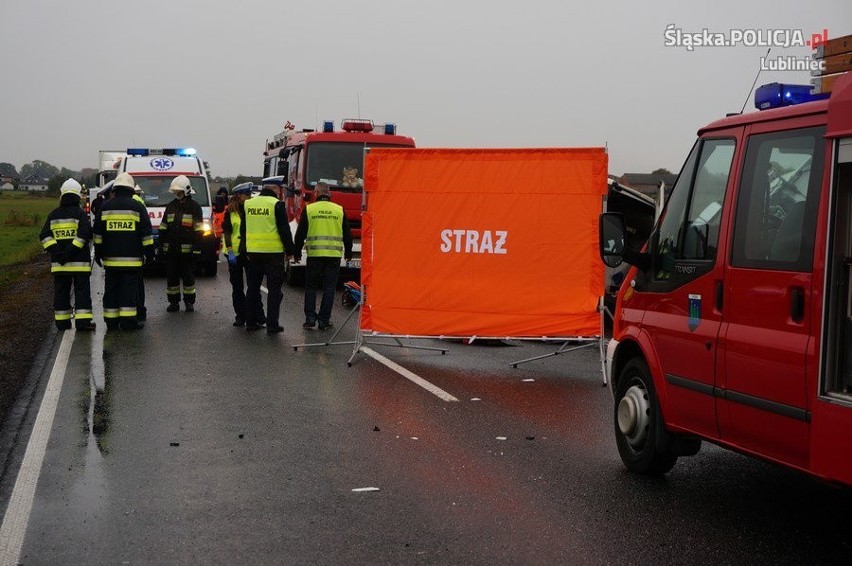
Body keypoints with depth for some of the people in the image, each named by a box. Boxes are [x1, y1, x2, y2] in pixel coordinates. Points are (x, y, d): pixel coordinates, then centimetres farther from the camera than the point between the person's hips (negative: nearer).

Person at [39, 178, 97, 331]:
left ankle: (62, 321, 14)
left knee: (61, 290, 11)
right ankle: (83, 320, -7)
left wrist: (55, 250, -6)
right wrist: (72, 250, -15)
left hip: (58, 263, 4)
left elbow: (44, 235, 1)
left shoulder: (54, 214, 8)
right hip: (79, 261, -4)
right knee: (82, 290, 0)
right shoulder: (80, 213, -6)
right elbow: (85, 234, -18)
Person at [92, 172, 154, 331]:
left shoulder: (105, 207, 6)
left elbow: (98, 234, 10)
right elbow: (146, 234, -1)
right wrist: (149, 252, 6)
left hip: (110, 258, 3)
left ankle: (111, 321, 11)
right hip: (131, 258, -3)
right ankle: (128, 321, -4)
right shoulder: (137, 207, -1)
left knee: (111, 288, 8)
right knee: (129, 289, -2)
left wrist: (98, 254, 17)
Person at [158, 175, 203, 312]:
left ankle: (189, 302, 11)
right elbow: (163, 228, 18)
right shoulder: (170, 207, 15)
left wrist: (197, 248, -11)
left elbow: (198, 230, -4)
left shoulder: (194, 207, 0)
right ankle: (174, 302, 13)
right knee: (172, 277, 5)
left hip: (187, 249, -5)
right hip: (170, 249, 5)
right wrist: (160, 245, 11)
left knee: (188, 276, 1)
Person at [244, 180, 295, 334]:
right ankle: (272, 324, -2)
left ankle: (250, 321, 17)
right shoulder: (277, 205, -9)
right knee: (274, 289, 1)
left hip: (253, 252, 5)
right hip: (273, 252, -5)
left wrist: (245, 251, 21)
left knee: (253, 287, 14)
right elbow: (284, 230, -10)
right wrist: (289, 251, -1)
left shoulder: (248, 204, 8)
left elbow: (243, 229, 14)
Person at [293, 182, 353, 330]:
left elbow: (300, 233, 3)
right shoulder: (339, 210, 4)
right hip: (334, 255, 1)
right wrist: (348, 252, 20)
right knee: (329, 287, 6)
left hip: (314, 254, -1)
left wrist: (297, 252, 12)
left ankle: (310, 318, 4)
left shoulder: (308, 209, 1)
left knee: (311, 286, 11)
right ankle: (324, 320, 6)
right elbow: (347, 233, 9)